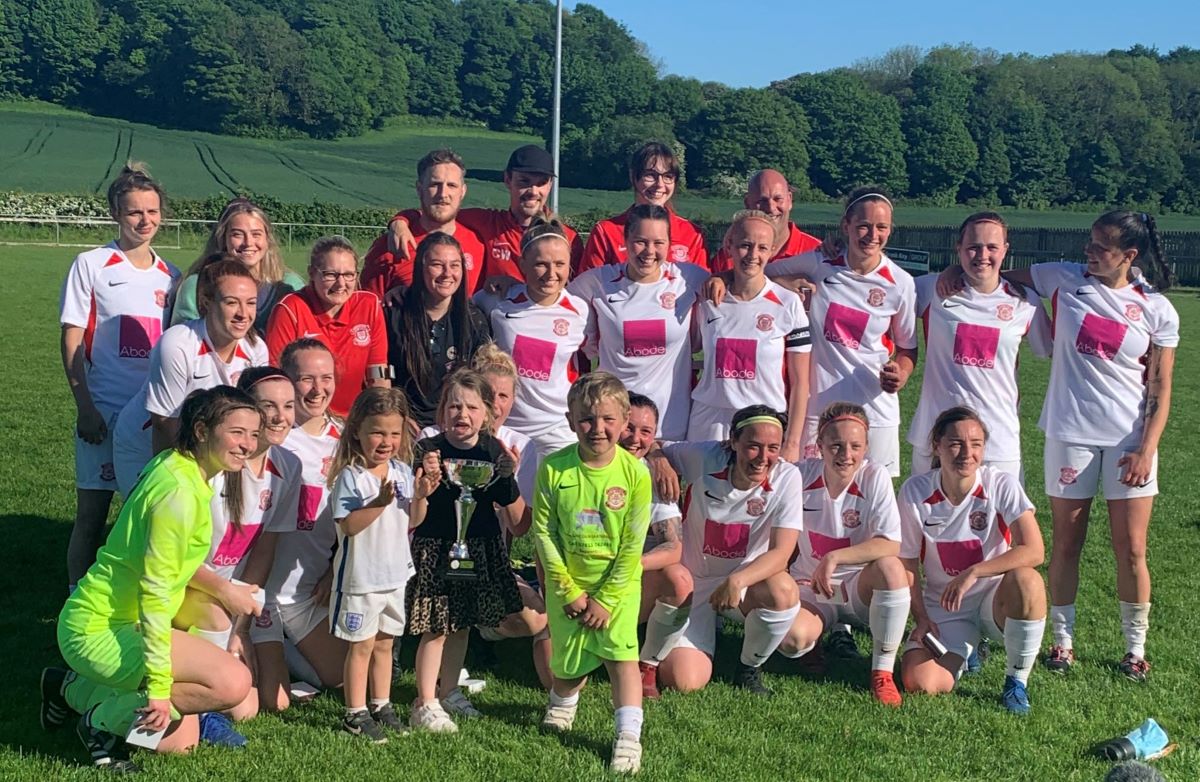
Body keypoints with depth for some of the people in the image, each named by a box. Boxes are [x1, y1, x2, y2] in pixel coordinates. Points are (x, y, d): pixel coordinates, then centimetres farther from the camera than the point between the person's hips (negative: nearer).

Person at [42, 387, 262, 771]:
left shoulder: (176, 466, 6)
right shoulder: (179, 491, -23)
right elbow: (155, 591, -25)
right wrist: (159, 685, -24)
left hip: (124, 620, 10)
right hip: (100, 631, -10)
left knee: (179, 740, 13)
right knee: (234, 683, -23)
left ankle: (77, 689, 21)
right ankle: (107, 718, -7)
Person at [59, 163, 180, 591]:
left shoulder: (169, 275, 10)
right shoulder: (90, 266, -1)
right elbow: (71, 342, -3)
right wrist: (85, 408, -11)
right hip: (105, 410, -3)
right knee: (92, 514, 2)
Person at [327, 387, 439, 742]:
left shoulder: (403, 471, 3)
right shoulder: (350, 477, -16)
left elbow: (411, 522, 8)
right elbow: (348, 526, -23)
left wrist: (421, 496, -9)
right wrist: (379, 502, -32)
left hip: (395, 574, 6)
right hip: (360, 576, -6)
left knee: (384, 643, 18)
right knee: (361, 645, 3)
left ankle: (381, 705, 31)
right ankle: (356, 713, 14)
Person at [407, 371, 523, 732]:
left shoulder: (494, 451, -1)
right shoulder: (428, 451, -12)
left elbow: (514, 512, 0)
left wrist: (508, 475, -15)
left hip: (480, 549, 4)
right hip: (436, 550, -4)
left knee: (462, 623, 16)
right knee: (437, 626, -2)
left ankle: (449, 692, 33)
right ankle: (425, 704, 9)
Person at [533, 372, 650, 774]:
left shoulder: (635, 473, -15)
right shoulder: (553, 469, -13)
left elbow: (632, 545, -11)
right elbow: (543, 532, -9)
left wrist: (607, 599, -11)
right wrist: (569, 591, -10)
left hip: (618, 585, -1)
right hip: (567, 586, 1)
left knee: (622, 657, -10)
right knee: (569, 662, 11)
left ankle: (628, 737, -1)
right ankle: (562, 701, 44)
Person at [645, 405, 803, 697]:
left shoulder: (786, 477, -17)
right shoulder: (703, 458, -15)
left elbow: (781, 552, -22)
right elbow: (654, 451, 4)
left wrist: (738, 581, -39)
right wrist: (659, 463, -21)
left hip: (748, 583, 0)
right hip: (692, 582, 0)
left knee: (783, 590, -35)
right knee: (684, 682, -16)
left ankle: (749, 668, -5)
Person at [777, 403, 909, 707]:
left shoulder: (875, 477, -13)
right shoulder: (801, 476, -9)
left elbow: (891, 546, -22)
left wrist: (834, 558, -30)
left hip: (861, 588, 0)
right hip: (809, 589, 1)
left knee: (891, 568, -35)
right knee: (791, 639, -31)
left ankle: (882, 673, -17)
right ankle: (832, 633, 9)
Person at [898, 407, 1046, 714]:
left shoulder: (1002, 485, -15)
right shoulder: (915, 492, -10)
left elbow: (1034, 551, -25)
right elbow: (907, 564, -1)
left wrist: (973, 573, -32)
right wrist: (922, 618, -8)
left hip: (996, 600, -1)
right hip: (943, 609, 2)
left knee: (1025, 579, -37)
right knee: (919, 683, -21)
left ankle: (1017, 681, -12)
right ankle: (964, 650, 17)